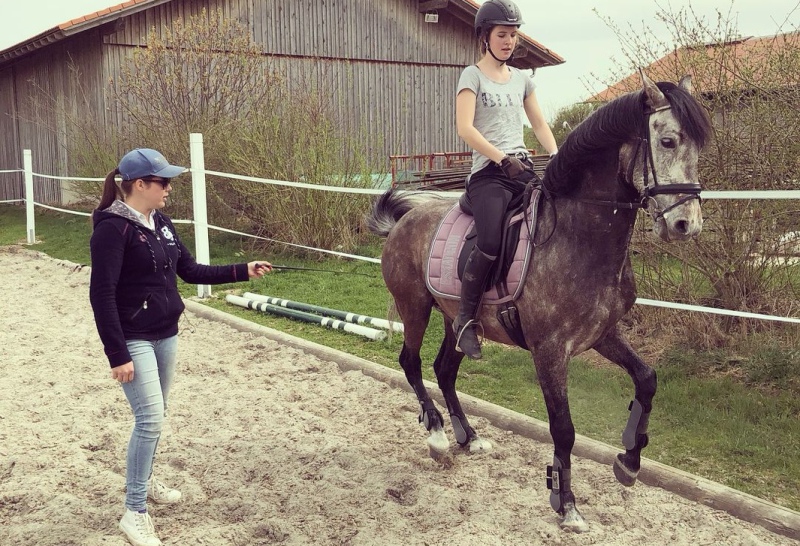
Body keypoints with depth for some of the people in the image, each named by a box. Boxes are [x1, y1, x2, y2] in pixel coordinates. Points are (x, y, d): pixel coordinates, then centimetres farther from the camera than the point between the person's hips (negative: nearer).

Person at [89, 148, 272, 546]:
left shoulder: (161, 223, 7)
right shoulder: (113, 228, -17)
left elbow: (190, 271, 15)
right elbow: (102, 295, -20)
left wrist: (242, 271, 7)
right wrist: (117, 355, -22)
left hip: (166, 335, 8)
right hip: (134, 340, -8)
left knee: (156, 415, 18)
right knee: (150, 418, -11)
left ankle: (144, 481, 37)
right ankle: (134, 513, 0)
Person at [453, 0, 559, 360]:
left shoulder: (521, 79, 20)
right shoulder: (473, 76, 2)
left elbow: (540, 125, 23)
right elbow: (465, 128, -11)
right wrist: (502, 158, -19)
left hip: (524, 168, 6)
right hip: (489, 172, -6)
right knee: (491, 243, -28)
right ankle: (465, 320, -11)